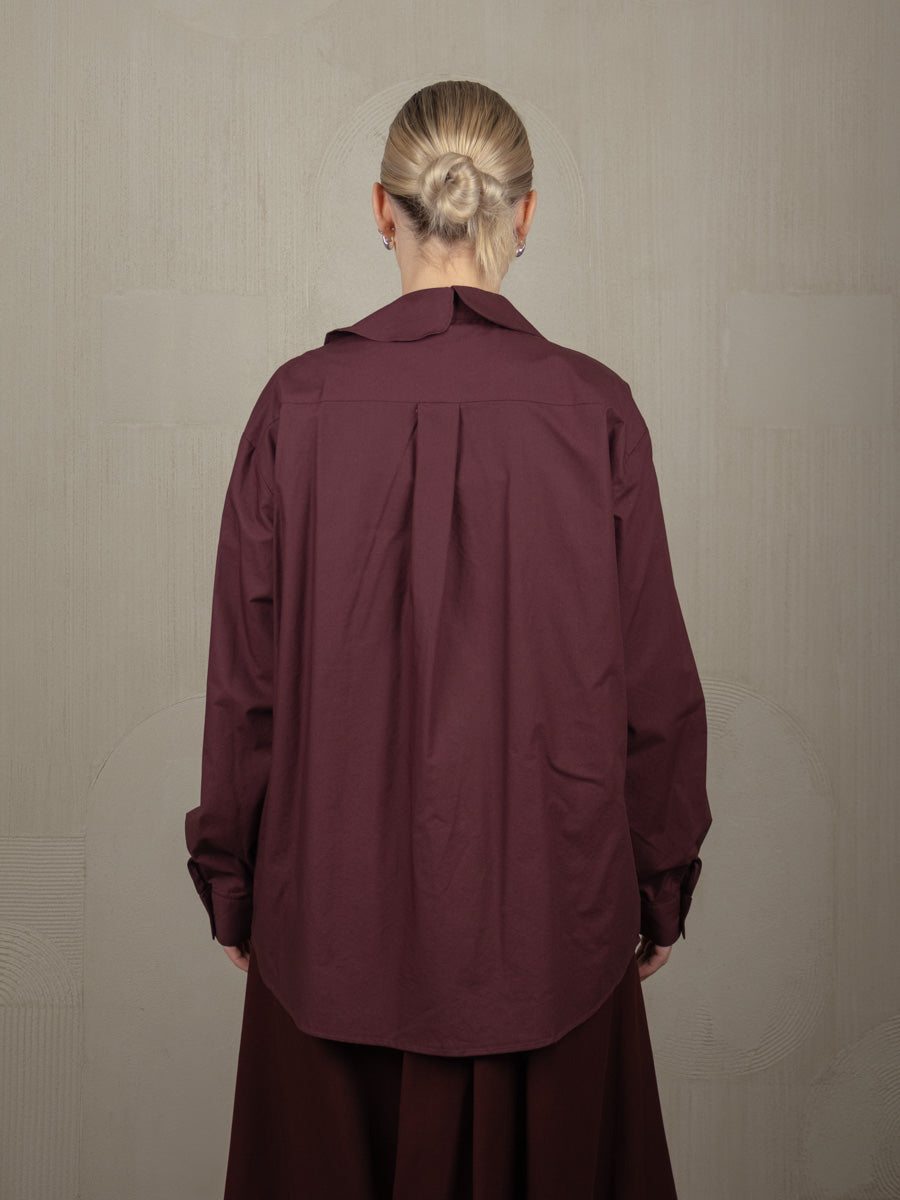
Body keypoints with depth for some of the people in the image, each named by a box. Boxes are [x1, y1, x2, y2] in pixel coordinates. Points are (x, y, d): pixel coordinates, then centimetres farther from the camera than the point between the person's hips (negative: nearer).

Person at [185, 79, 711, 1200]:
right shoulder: (593, 410, -11)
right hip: (549, 903, 0)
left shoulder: (301, 403, -10)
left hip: (336, 898, 1)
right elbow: (654, 677, -5)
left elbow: (244, 676, -5)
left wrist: (230, 878, 9)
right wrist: (662, 884, 9)